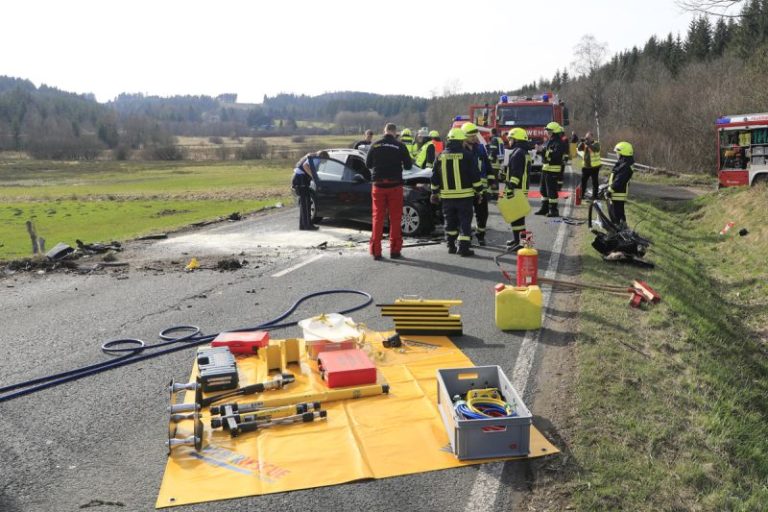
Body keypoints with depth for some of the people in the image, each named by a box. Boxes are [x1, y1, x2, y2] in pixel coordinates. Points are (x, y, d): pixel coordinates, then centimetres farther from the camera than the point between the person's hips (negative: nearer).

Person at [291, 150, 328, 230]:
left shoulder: (311, 157, 23)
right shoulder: (316, 159, -8)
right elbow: (305, 166, -25)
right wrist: (313, 176, -22)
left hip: (297, 178, 10)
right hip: (301, 180, -10)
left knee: (303, 203, 15)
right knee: (306, 203, -6)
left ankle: (302, 225, 19)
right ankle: (307, 225, -4)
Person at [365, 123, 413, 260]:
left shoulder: (375, 145, 0)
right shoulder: (399, 146, -6)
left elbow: (368, 164, 8)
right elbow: (408, 165, -2)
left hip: (378, 186, 2)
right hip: (395, 186, -2)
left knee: (378, 218, 7)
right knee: (395, 218, 6)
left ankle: (376, 251, 5)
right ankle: (394, 250, 7)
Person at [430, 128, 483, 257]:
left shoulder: (441, 156, 5)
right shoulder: (467, 155, -7)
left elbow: (435, 178, 10)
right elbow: (475, 176, -7)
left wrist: (435, 193, 20)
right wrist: (479, 191, 3)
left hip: (447, 196, 4)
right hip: (464, 195, -4)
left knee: (450, 222, 16)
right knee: (465, 222, 1)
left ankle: (451, 246, 20)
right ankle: (463, 247, -4)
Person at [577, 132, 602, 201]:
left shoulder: (596, 143, -5)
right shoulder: (584, 143, 8)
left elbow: (596, 149, -26)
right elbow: (579, 149, -7)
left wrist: (588, 144, -36)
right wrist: (581, 142, -23)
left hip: (594, 166, -5)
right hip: (585, 166, 5)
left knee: (594, 182, 1)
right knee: (583, 180, 9)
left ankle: (594, 196, 6)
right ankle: (581, 194, 20)